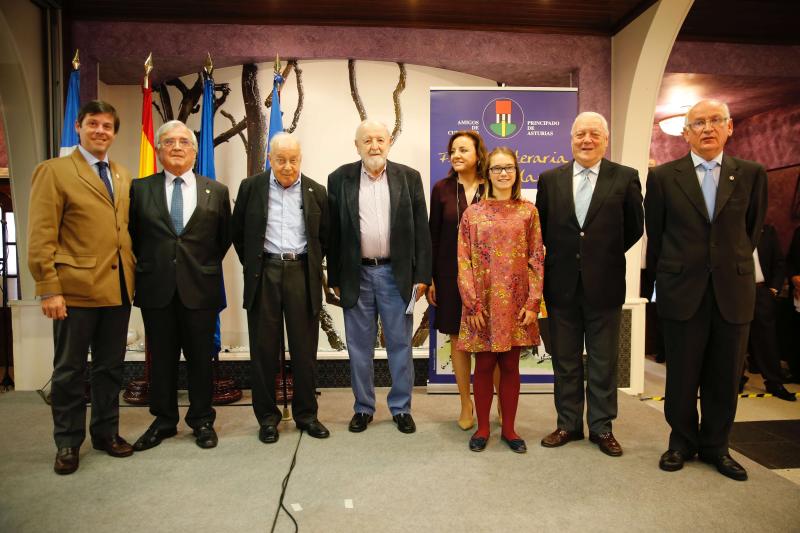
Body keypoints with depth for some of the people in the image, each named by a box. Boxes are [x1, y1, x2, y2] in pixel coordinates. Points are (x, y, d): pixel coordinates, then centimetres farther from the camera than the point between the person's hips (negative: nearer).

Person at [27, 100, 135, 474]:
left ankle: (106, 433, 29)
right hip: (76, 289, -5)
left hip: (118, 289, 5)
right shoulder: (54, 171, -3)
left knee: (111, 368, 14)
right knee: (69, 371, 9)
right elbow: (41, 235, -8)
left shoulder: (123, 177, 14)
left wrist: (132, 277, 7)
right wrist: (48, 289, -14)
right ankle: (68, 443, 23)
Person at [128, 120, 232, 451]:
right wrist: (149, 264, 7)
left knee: (200, 357, 8)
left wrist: (206, 266, 7)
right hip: (156, 287, 1)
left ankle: (202, 421, 23)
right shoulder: (140, 188, 5)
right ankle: (164, 421, 27)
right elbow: (133, 235, 11)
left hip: (200, 287, -1)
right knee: (161, 358, 11)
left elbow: (224, 238, 9)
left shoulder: (217, 191, 4)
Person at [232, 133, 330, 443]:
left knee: (304, 348, 6)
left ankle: (306, 414, 20)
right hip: (263, 275, 0)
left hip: (302, 274, 0)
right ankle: (267, 417, 19)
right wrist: (252, 265, 8)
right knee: (264, 349, 6)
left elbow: (325, 238, 12)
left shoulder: (316, 192, 5)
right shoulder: (251, 187, 4)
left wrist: (313, 266, 8)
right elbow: (238, 234, 11)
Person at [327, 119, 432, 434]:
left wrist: (422, 276, -3)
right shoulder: (340, 179, 3)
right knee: (359, 346, 10)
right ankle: (363, 408, 26)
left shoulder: (409, 177, 3)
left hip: (396, 274, 0)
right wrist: (334, 278, 2)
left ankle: (401, 408, 24)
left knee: (400, 345, 8)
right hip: (356, 275, 1)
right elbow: (333, 232, 3)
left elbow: (421, 230, 2)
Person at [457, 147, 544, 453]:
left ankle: (509, 429, 23)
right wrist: (472, 304, -8)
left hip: (516, 303, 1)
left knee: (510, 365, 9)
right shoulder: (473, 213, 3)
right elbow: (463, 261, -1)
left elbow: (537, 258, 3)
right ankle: (482, 428, 22)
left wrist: (533, 302, -4)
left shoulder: (528, 211, 5)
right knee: (484, 365, 7)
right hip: (482, 302, 0)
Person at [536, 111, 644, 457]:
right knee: (565, 361, 12)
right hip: (562, 285, 2)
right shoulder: (550, 179, 3)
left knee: (603, 362, 10)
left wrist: (607, 255, 7)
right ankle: (568, 424, 26)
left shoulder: (625, 178, -1)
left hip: (604, 285, -1)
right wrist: (561, 256, 7)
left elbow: (634, 228, 5)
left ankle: (602, 427, 26)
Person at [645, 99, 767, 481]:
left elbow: (752, 230, 14)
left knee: (725, 377, 10)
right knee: (682, 375, 8)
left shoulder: (752, 174, 4)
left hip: (733, 292, 2)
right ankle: (682, 442, 27)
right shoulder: (663, 177, -1)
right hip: (682, 291, -1)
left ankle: (715, 446, 29)